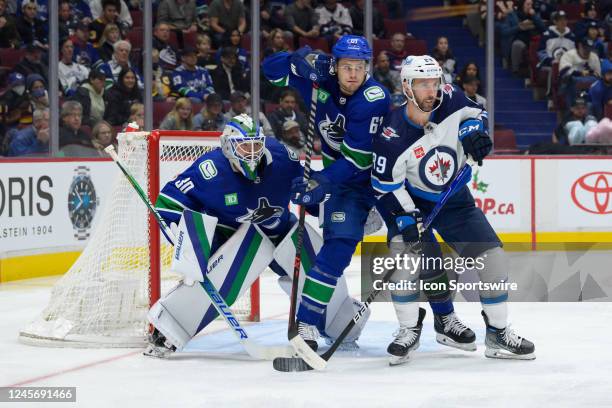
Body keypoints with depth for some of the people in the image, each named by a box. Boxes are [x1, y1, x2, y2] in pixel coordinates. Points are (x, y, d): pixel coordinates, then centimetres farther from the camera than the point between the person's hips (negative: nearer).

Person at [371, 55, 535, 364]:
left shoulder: (449, 100, -17)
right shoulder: (392, 135, -26)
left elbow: (475, 113, 5)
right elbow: (385, 186, -19)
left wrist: (473, 132, -16)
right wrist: (404, 220, -27)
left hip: (454, 198, 3)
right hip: (410, 201, -3)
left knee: (491, 255, -5)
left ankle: (498, 333, 6)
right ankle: (409, 330, -5)